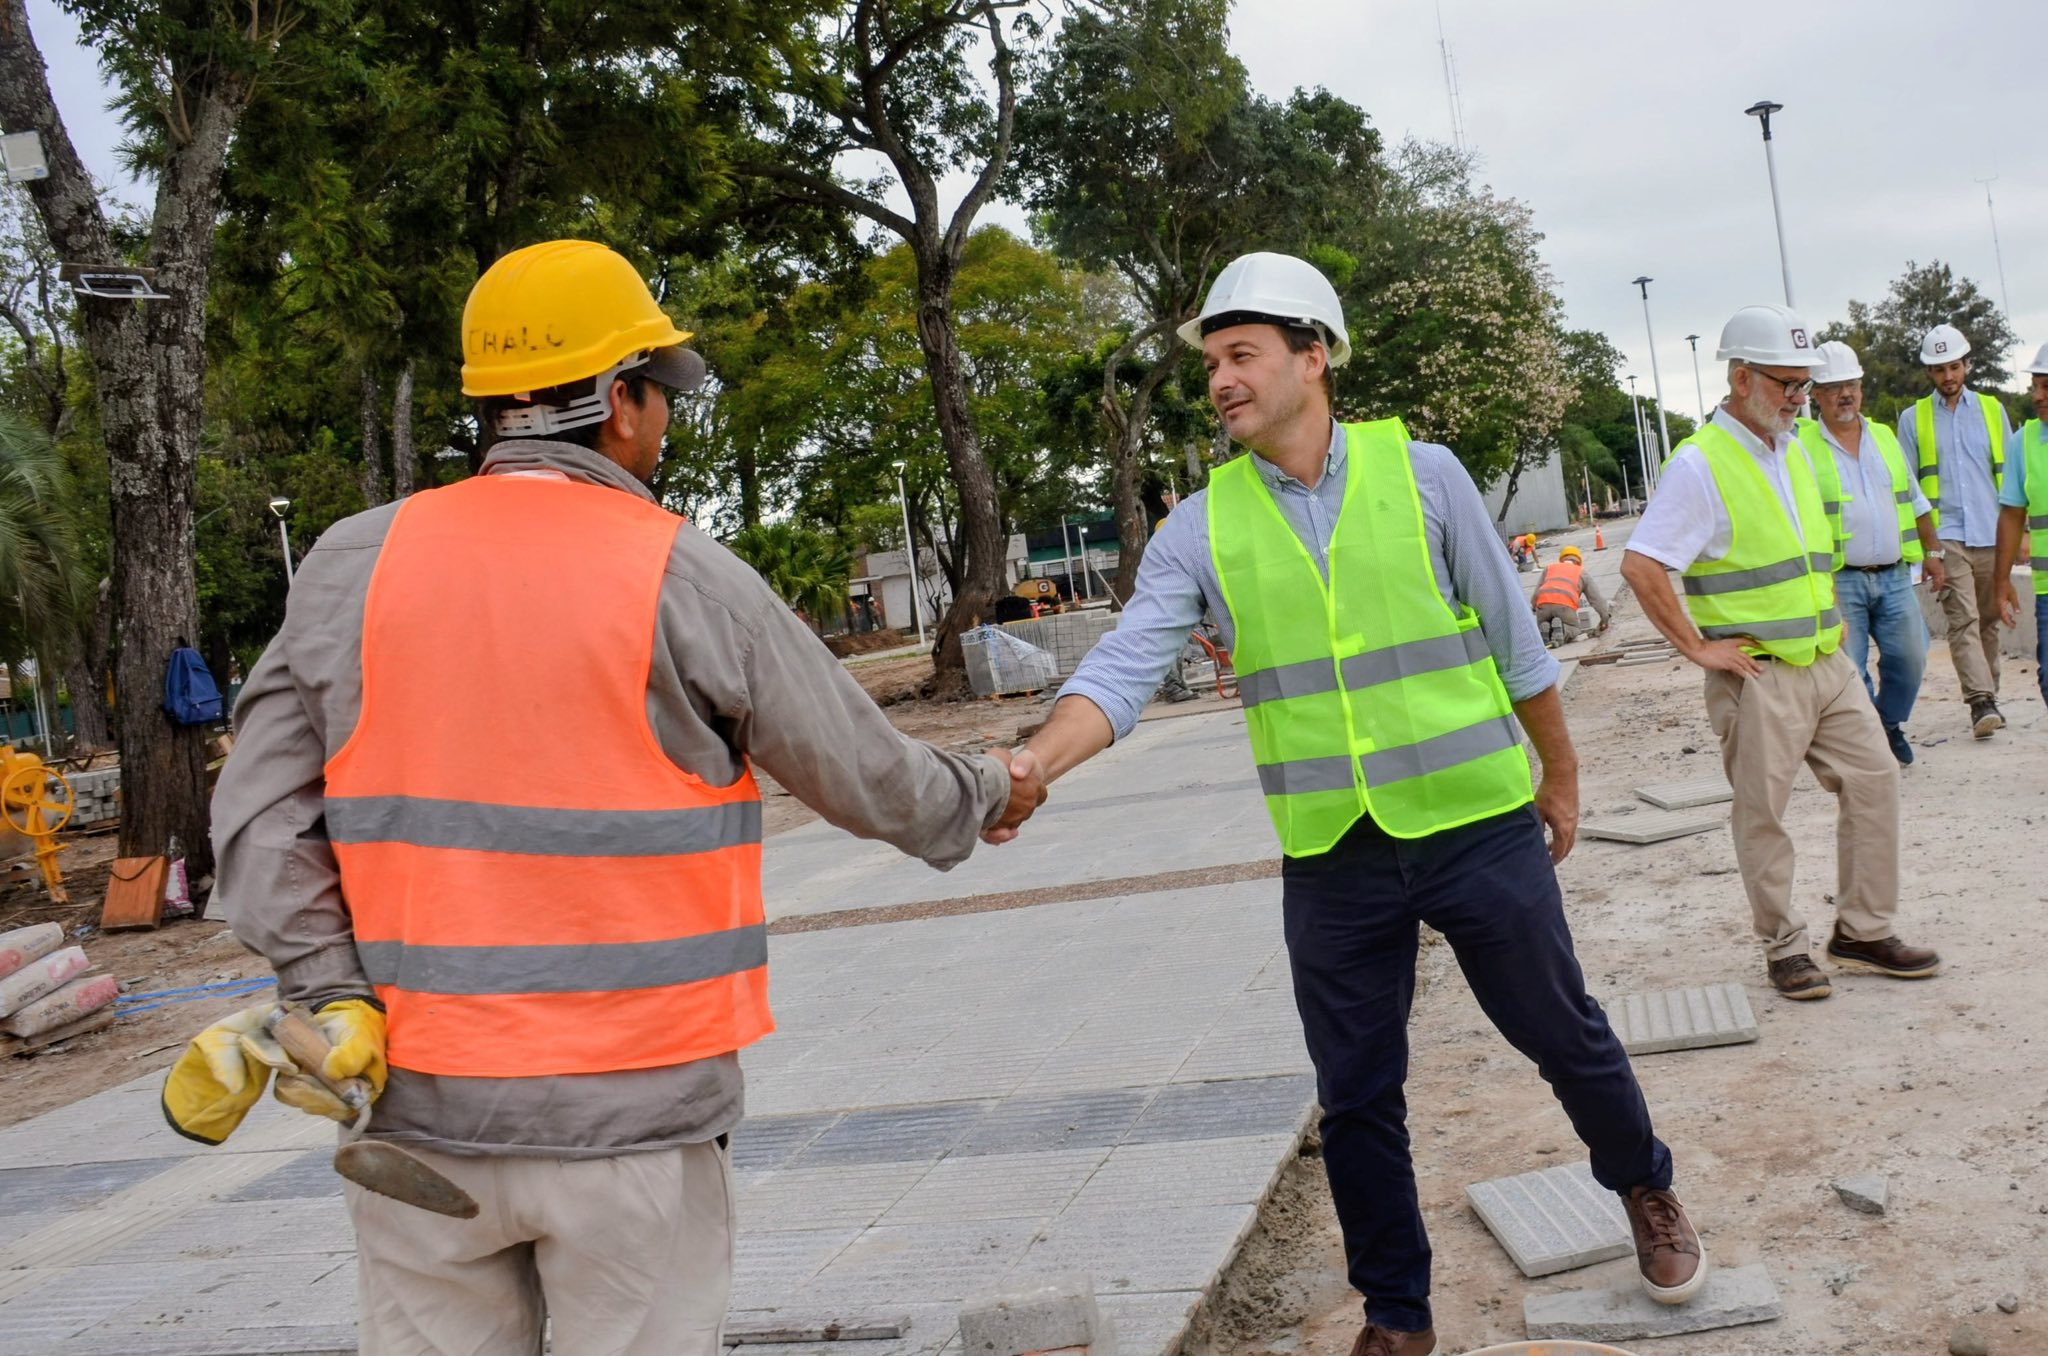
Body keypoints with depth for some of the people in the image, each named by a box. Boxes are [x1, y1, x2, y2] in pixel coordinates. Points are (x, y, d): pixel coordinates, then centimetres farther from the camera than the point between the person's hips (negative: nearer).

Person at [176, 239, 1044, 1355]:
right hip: (634, 1107, -3)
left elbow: (261, 817, -1)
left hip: (420, 1101, 3)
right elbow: (868, 780, 2)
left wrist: (336, 1006, 0)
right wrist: (987, 797, 20)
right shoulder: (688, 581, -8)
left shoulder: (355, 564, 1)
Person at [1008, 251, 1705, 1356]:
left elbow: (1513, 636, 4)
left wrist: (1560, 774, 11)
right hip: (1330, 855, 1)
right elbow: (1124, 666, -12)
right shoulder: (1202, 528, -1)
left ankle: (1645, 1191, 45)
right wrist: (1035, 760, -29)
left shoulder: (1420, 472, -4)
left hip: (1476, 824, -1)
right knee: (1356, 1098, 11)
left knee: (1563, 1035, 14)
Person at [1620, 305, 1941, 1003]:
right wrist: (1697, 648, -17)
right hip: (1757, 677, -8)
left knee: (1874, 782, 7)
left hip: (1827, 664, 8)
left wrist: (1831, 613, 16)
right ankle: (1784, 948, 16)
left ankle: (1863, 931, 19)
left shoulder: (1792, 454, 13)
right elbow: (1641, 567, -20)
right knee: (1761, 814, 2)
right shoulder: (1699, 463, -13)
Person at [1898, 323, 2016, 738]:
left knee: (1989, 620, 9)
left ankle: (1987, 696, 20)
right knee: (1963, 620, -14)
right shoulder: (1913, 418, 7)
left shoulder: (1991, 409, 12)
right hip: (1946, 536, -2)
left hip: (1992, 534, 3)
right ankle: (1981, 702, -19)